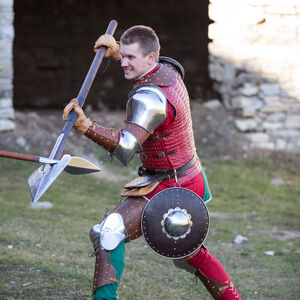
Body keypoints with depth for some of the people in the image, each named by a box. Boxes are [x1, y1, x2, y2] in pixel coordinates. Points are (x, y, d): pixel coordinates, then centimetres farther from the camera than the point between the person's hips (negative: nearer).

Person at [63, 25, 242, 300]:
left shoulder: (149, 98, -28)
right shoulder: (169, 71, -1)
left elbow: (126, 148, -41)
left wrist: (87, 126, -55)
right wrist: (117, 50, 13)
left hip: (168, 189, -10)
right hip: (192, 181, 10)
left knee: (109, 233, -20)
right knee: (190, 254, 28)